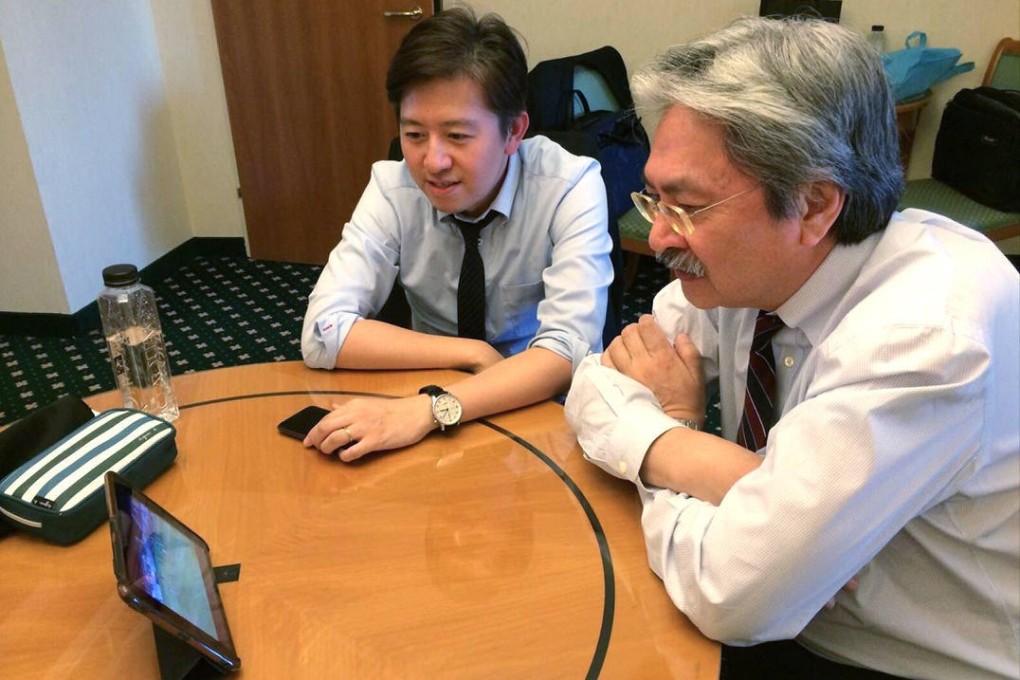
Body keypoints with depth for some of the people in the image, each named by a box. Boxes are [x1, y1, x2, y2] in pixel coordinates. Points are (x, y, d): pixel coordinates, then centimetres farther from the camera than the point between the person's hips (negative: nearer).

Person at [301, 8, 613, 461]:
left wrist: (431, 409, -36)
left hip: (545, 413, 0)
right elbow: (323, 332, -16)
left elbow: (568, 351, -25)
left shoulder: (571, 186, -17)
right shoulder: (392, 187, -11)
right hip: (431, 400, 1)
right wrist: (474, 353, -21)